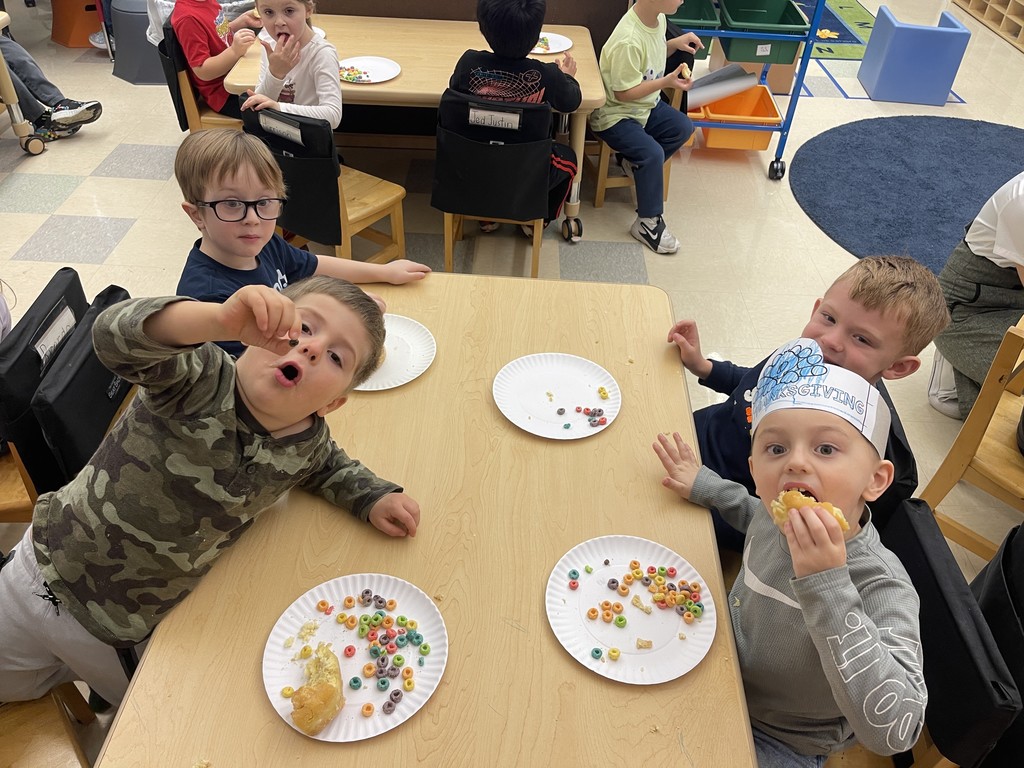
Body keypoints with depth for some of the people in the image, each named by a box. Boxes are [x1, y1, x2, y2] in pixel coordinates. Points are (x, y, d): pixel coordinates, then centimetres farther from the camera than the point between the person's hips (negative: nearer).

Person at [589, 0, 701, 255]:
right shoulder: (628, 41, -32)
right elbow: (624, 93, -25)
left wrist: (675, 43, -3)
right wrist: (666, 82, -27)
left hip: (646, 105, 9)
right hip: (615, 115, -9)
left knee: (683, 128, 0)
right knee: (653, 153, -24)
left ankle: (636, 164, 16)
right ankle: (648, 223, -10)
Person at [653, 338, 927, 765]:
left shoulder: (882, 589, -34)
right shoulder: (777, 513, -15)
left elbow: (893, 734, -45)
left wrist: (826, 586, -50)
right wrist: (705, 486, 2)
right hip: (724, 675, 5)